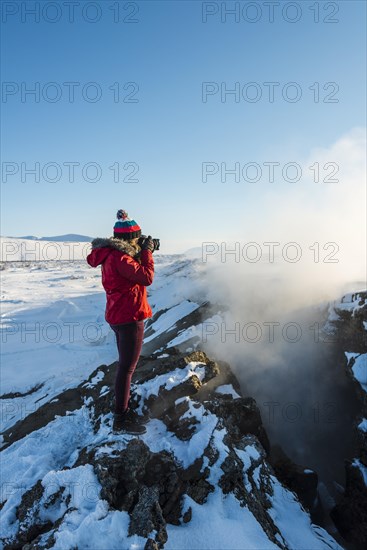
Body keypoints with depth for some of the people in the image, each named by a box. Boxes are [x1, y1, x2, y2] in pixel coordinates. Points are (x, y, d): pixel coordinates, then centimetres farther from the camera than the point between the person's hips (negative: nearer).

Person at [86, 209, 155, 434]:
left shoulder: (113, 254, 10)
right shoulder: (119, 256, -21)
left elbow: (134, 272, 19)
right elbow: (147, 277, -22)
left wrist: (141, 252, 9)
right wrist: (147, 252, -10)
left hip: (119, 316, 11)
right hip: (130, 317, -11)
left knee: (125, 365, 20)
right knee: (128, 367, -1)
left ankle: (123, 411, 33)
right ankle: (121, 419, 11)